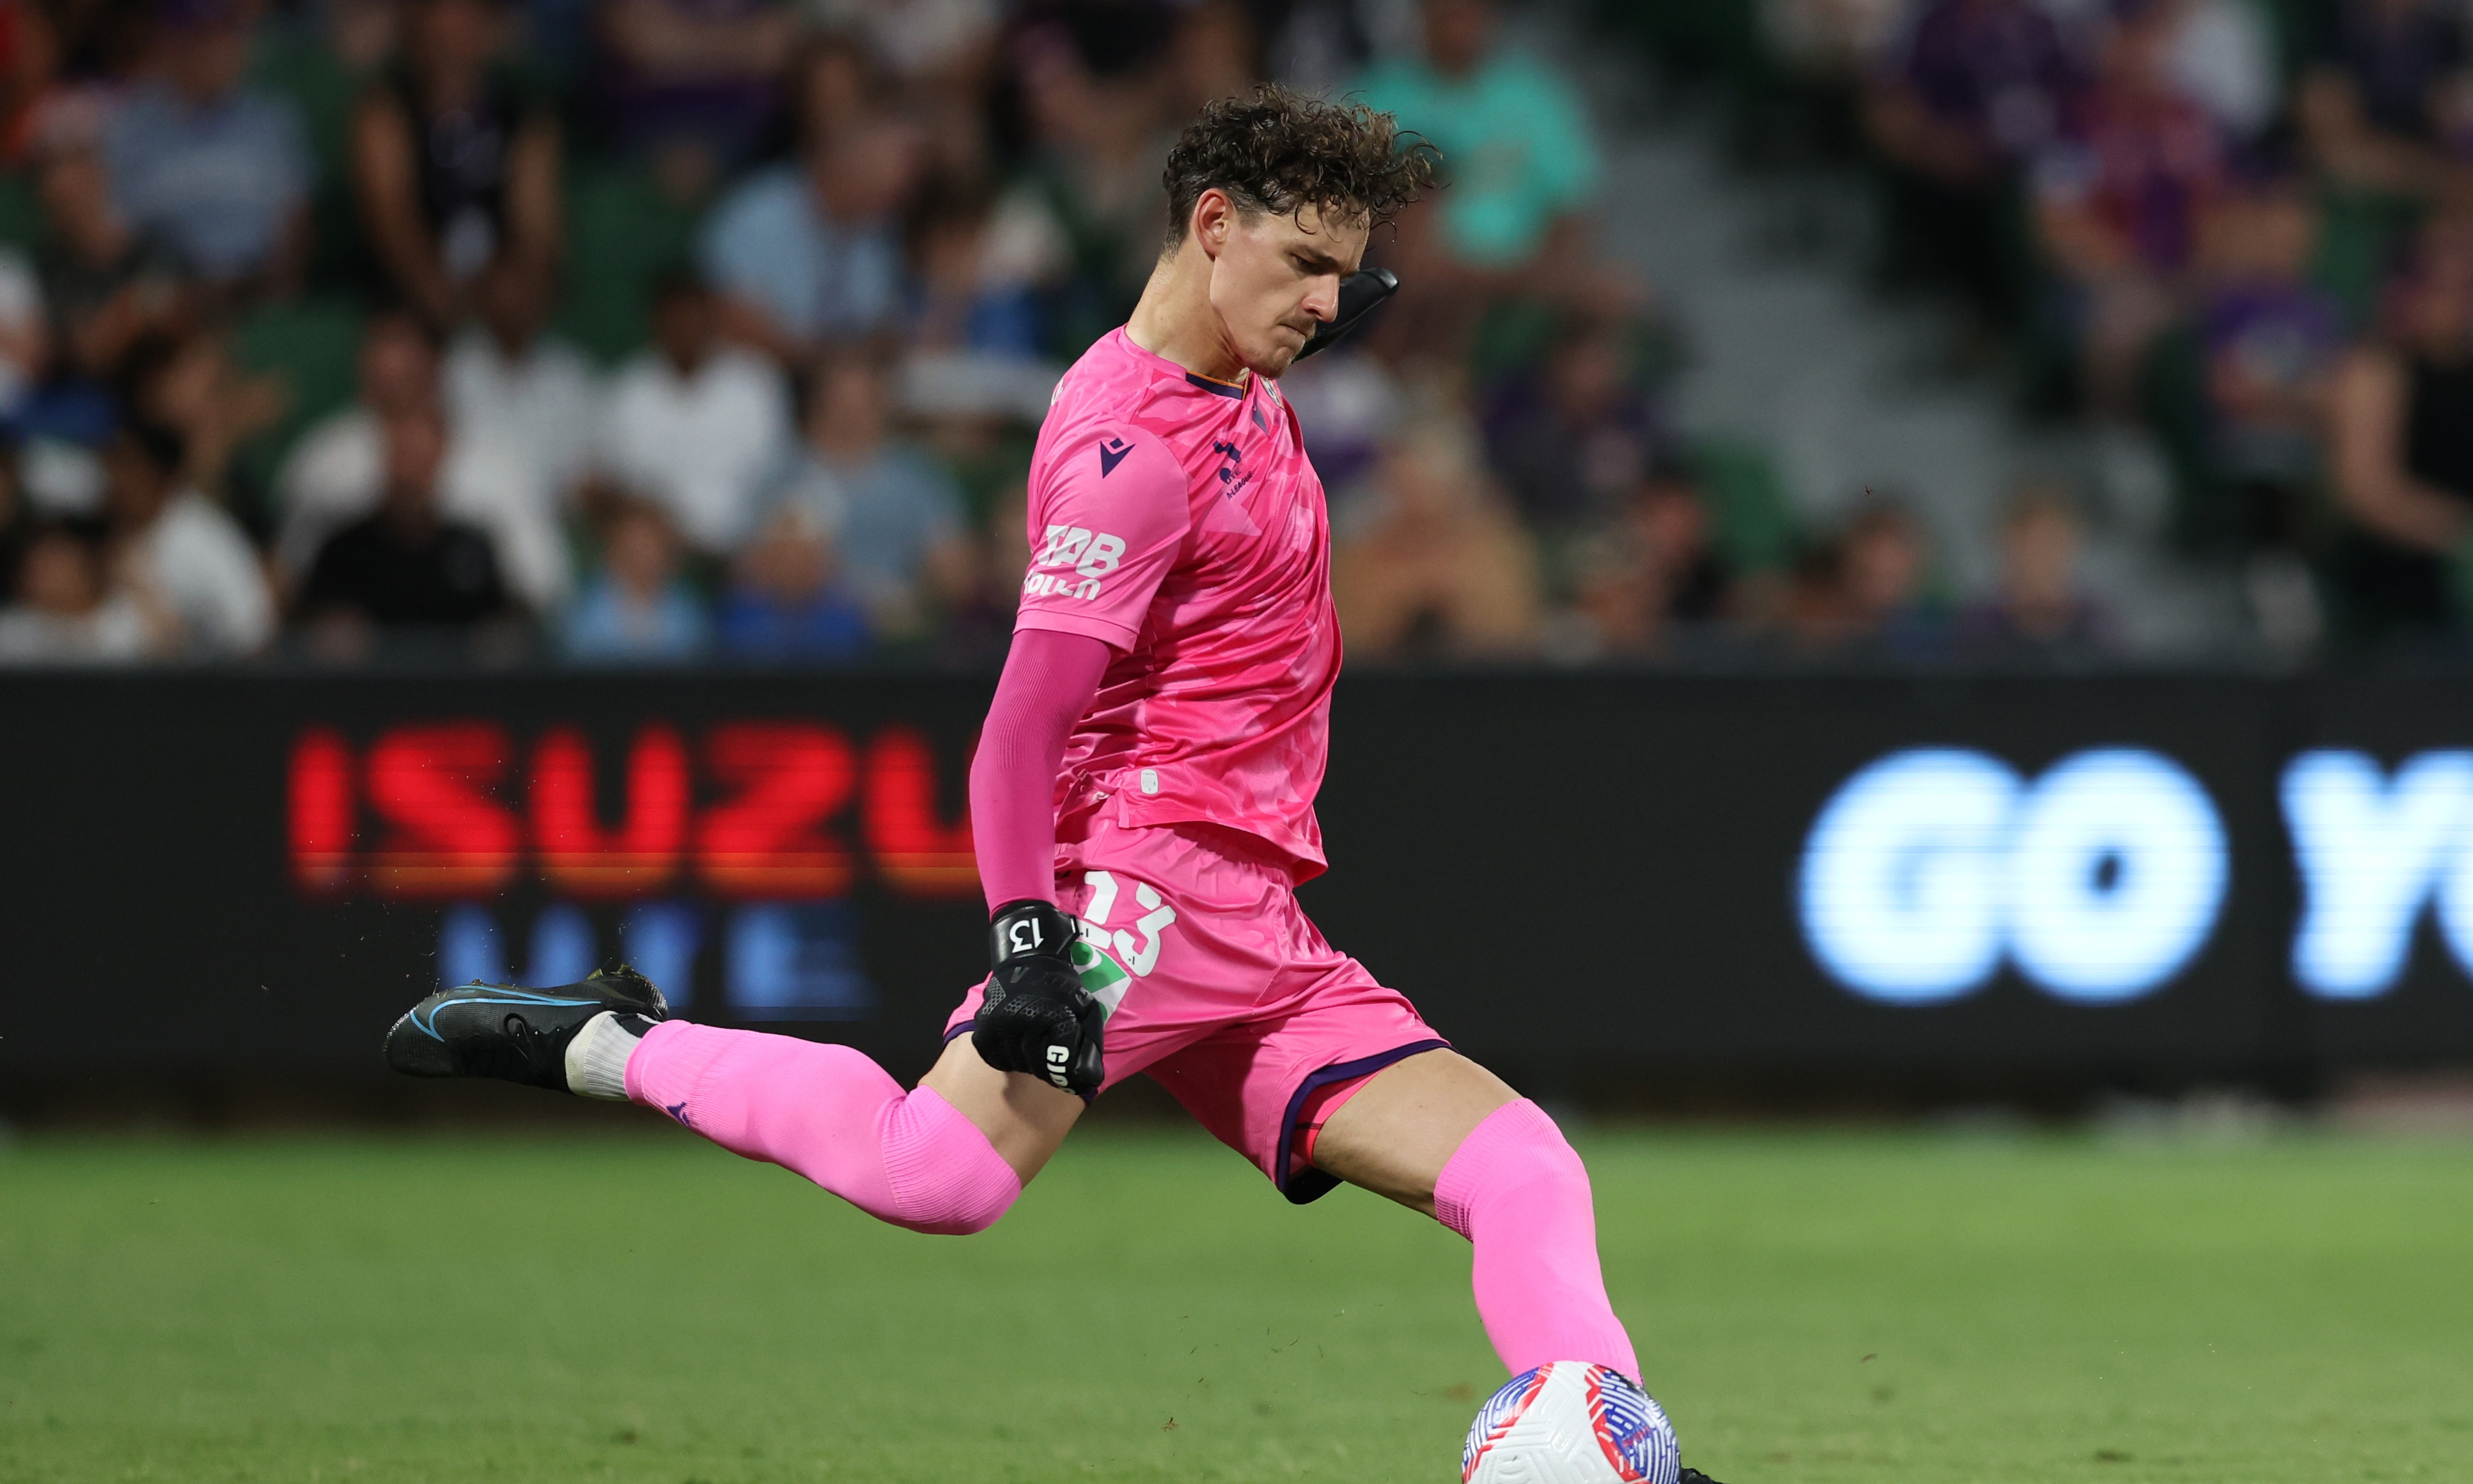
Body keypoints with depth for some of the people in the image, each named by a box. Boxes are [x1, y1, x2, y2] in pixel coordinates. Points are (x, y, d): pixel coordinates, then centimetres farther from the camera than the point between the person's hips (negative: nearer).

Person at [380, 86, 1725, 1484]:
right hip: (1152, 870, -10)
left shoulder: (1253, 400, 19)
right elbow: (1027, 723, -18)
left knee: (1524, 1171, -4)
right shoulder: (1132, 444, -11)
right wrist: (1027, 933, -25)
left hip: (1265, 945, 10)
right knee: (944, 1173, -30)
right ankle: (608, 1046, -12)